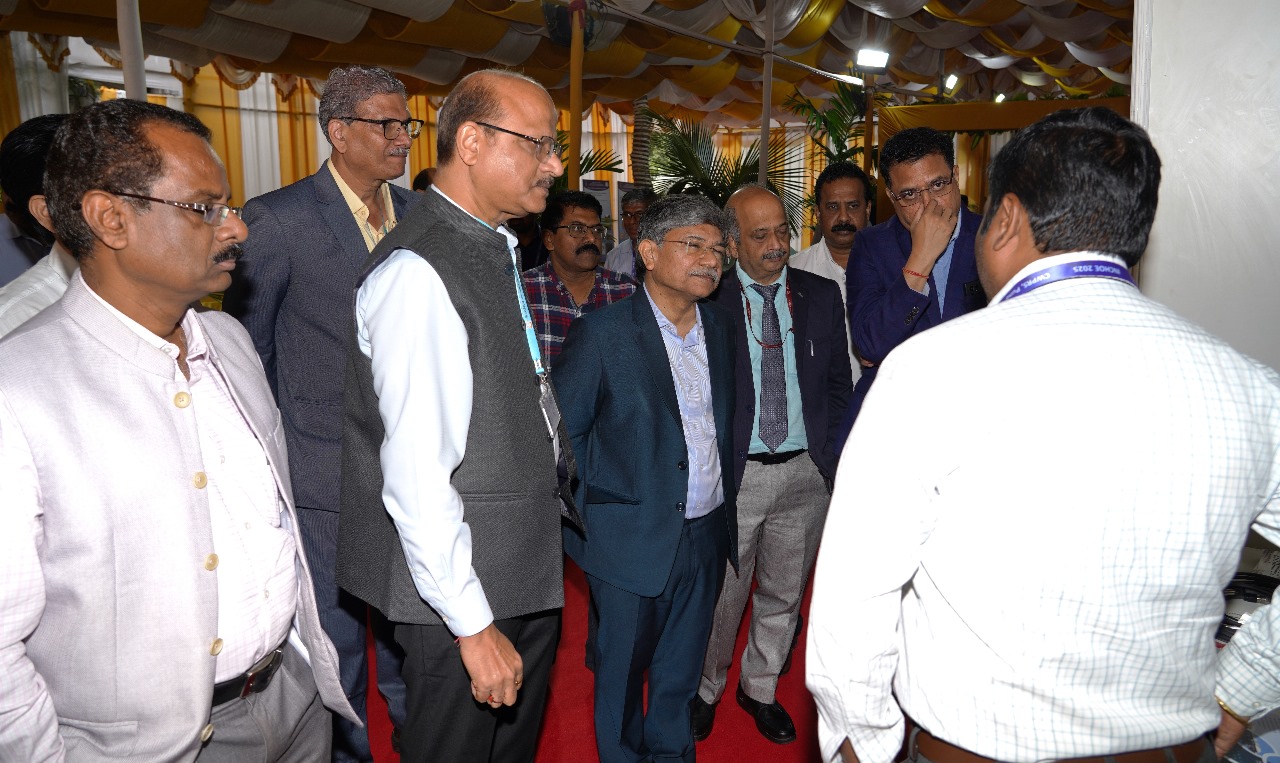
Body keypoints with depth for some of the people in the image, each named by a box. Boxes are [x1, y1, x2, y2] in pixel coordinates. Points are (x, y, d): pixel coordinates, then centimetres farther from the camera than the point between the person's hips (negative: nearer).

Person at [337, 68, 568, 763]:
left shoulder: (497, 251, 8)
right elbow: (416, 472, -26)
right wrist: (474, 624, -20)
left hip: (527, 569, 9)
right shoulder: (416, 272, -23)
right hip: (462, 586, -9)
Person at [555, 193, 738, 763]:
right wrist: (591, 513, -8)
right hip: (634, 539, -4)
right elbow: (560, 432, -9)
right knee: (622, 671, 14)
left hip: (707, 535, 5)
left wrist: (724, 498, 11)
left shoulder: (721, 327, 5)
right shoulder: (602, 333, -13)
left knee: (680, 672, 20)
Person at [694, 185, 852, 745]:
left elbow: (838, 383, 9)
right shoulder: (709, 301, -7)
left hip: (806, 472, 3)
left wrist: (831, 458, 3)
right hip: (735, 473, -3)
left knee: (784, 595, 17)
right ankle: (706, 689, 34)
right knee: (722, 596, 9)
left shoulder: (821, 296, 4)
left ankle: (760, 688, 39)